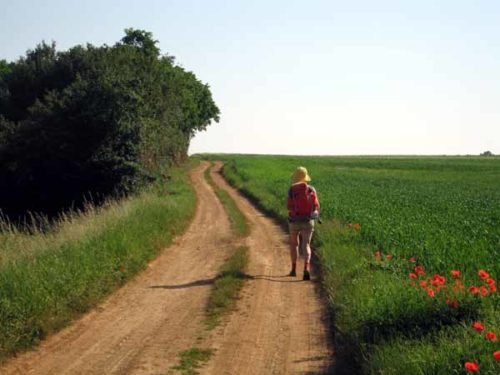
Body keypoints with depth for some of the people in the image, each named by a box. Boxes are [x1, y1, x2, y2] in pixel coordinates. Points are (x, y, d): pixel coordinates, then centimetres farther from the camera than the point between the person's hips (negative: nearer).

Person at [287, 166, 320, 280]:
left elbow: (289, 206, -11)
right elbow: (316, 207, -3)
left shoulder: (292, 190, -8)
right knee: (306, 245, 2)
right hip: (308, 221, 1)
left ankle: (294, 269, 24)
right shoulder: (311, 190, -2)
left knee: (294, 243, 19)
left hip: (294, 221, -1)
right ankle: (306, 268, -21)